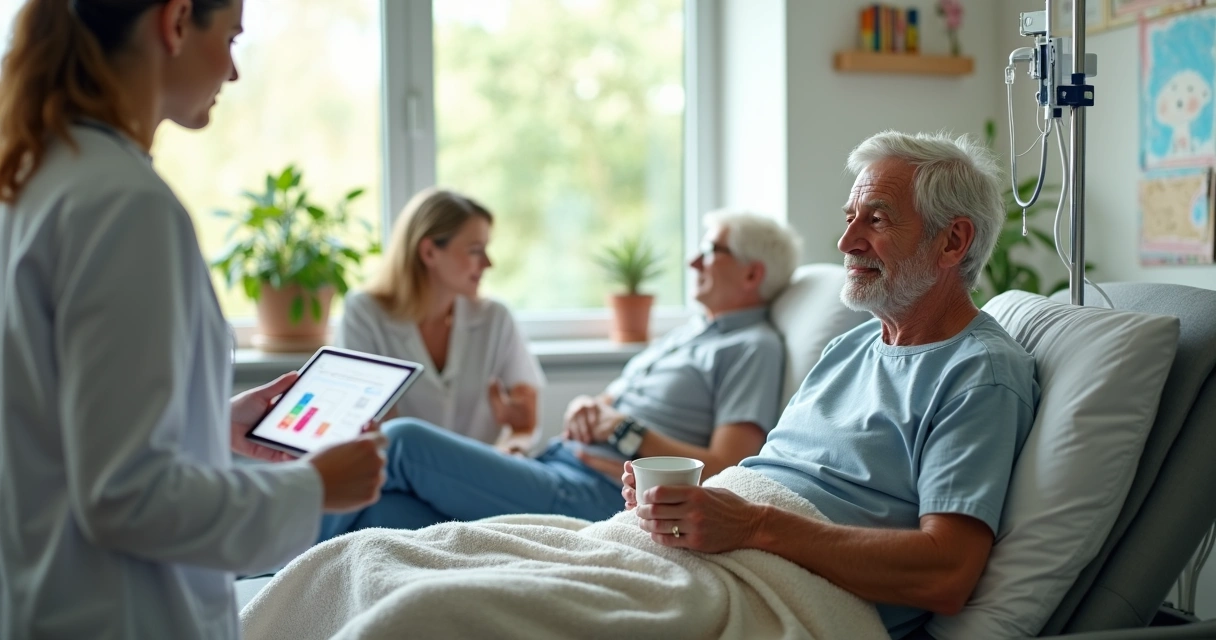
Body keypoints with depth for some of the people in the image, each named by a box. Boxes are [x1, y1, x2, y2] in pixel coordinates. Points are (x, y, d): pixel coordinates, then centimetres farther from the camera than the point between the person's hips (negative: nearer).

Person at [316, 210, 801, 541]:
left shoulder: (752, 348, 1)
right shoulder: (686, 333, 28)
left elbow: (723, 473, -11)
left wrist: (628, 432, -11)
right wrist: (586, 409, 4)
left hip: (597, 496, -8)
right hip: (554, 469, 8)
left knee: (403, 440, -17)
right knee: (376, 507, -16)